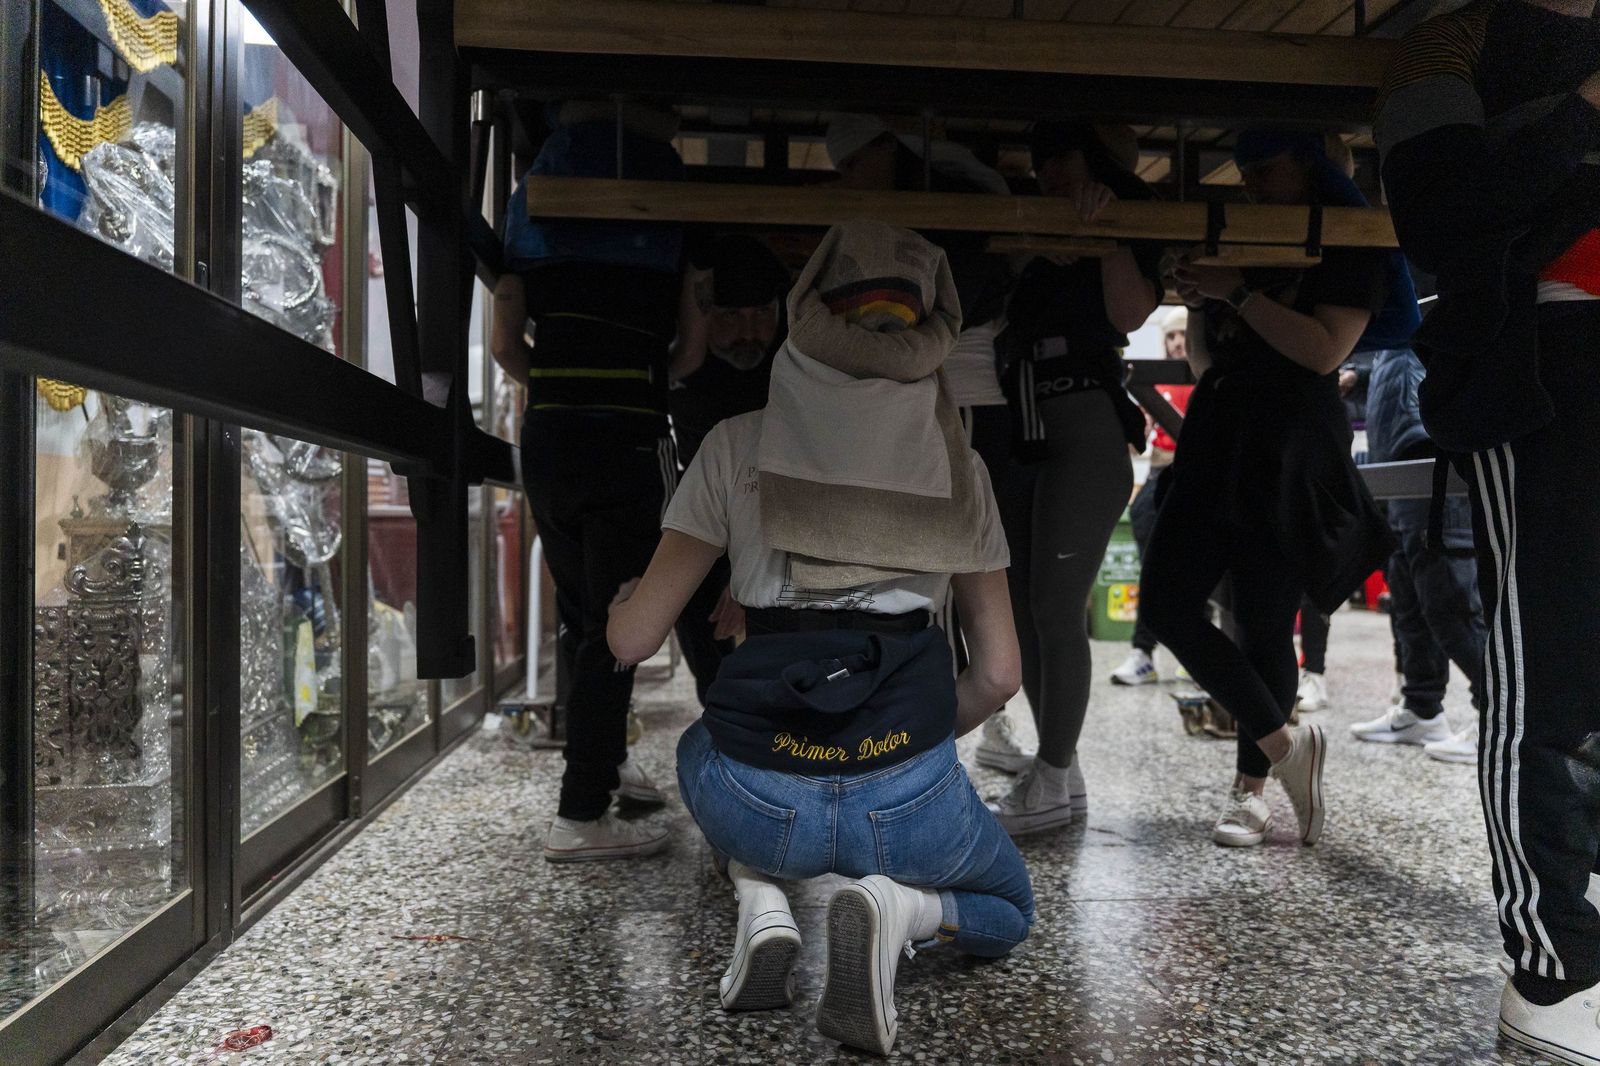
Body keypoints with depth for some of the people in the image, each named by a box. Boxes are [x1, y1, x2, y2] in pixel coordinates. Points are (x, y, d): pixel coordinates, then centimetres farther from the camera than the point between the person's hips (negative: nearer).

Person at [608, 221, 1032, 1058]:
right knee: (1008, 910, 33)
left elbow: (634, 639, 6)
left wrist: (620, 602, 29)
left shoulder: (741, 444, 5)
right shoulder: (956, 462, 9)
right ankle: (901, 907, -3)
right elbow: (998, 672, 10)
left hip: (752, 801, 1)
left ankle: (759, 900, 9)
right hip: (909, 797, 0)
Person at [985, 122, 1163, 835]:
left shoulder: (1126, 236, 4)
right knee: (1022, 609, 7)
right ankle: (1058, 771, 17)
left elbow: (1131, 312, -16)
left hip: (1088, 434, -7)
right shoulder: (1032, 241, 21)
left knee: (1056, 609, -9)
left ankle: (1052, 784, 0)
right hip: (1023, 436, 7)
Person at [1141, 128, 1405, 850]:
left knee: (1263, 623, -4)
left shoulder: (1350, 249, 3)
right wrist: (1198, 302, 4)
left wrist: (1238, 292, -14)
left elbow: (1325, 351, -13)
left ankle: (1251, 789, 11)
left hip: (1292, 448, -6)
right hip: (1217, 438, 6)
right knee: (1165, 602, -6)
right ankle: (1284, 745, 6)